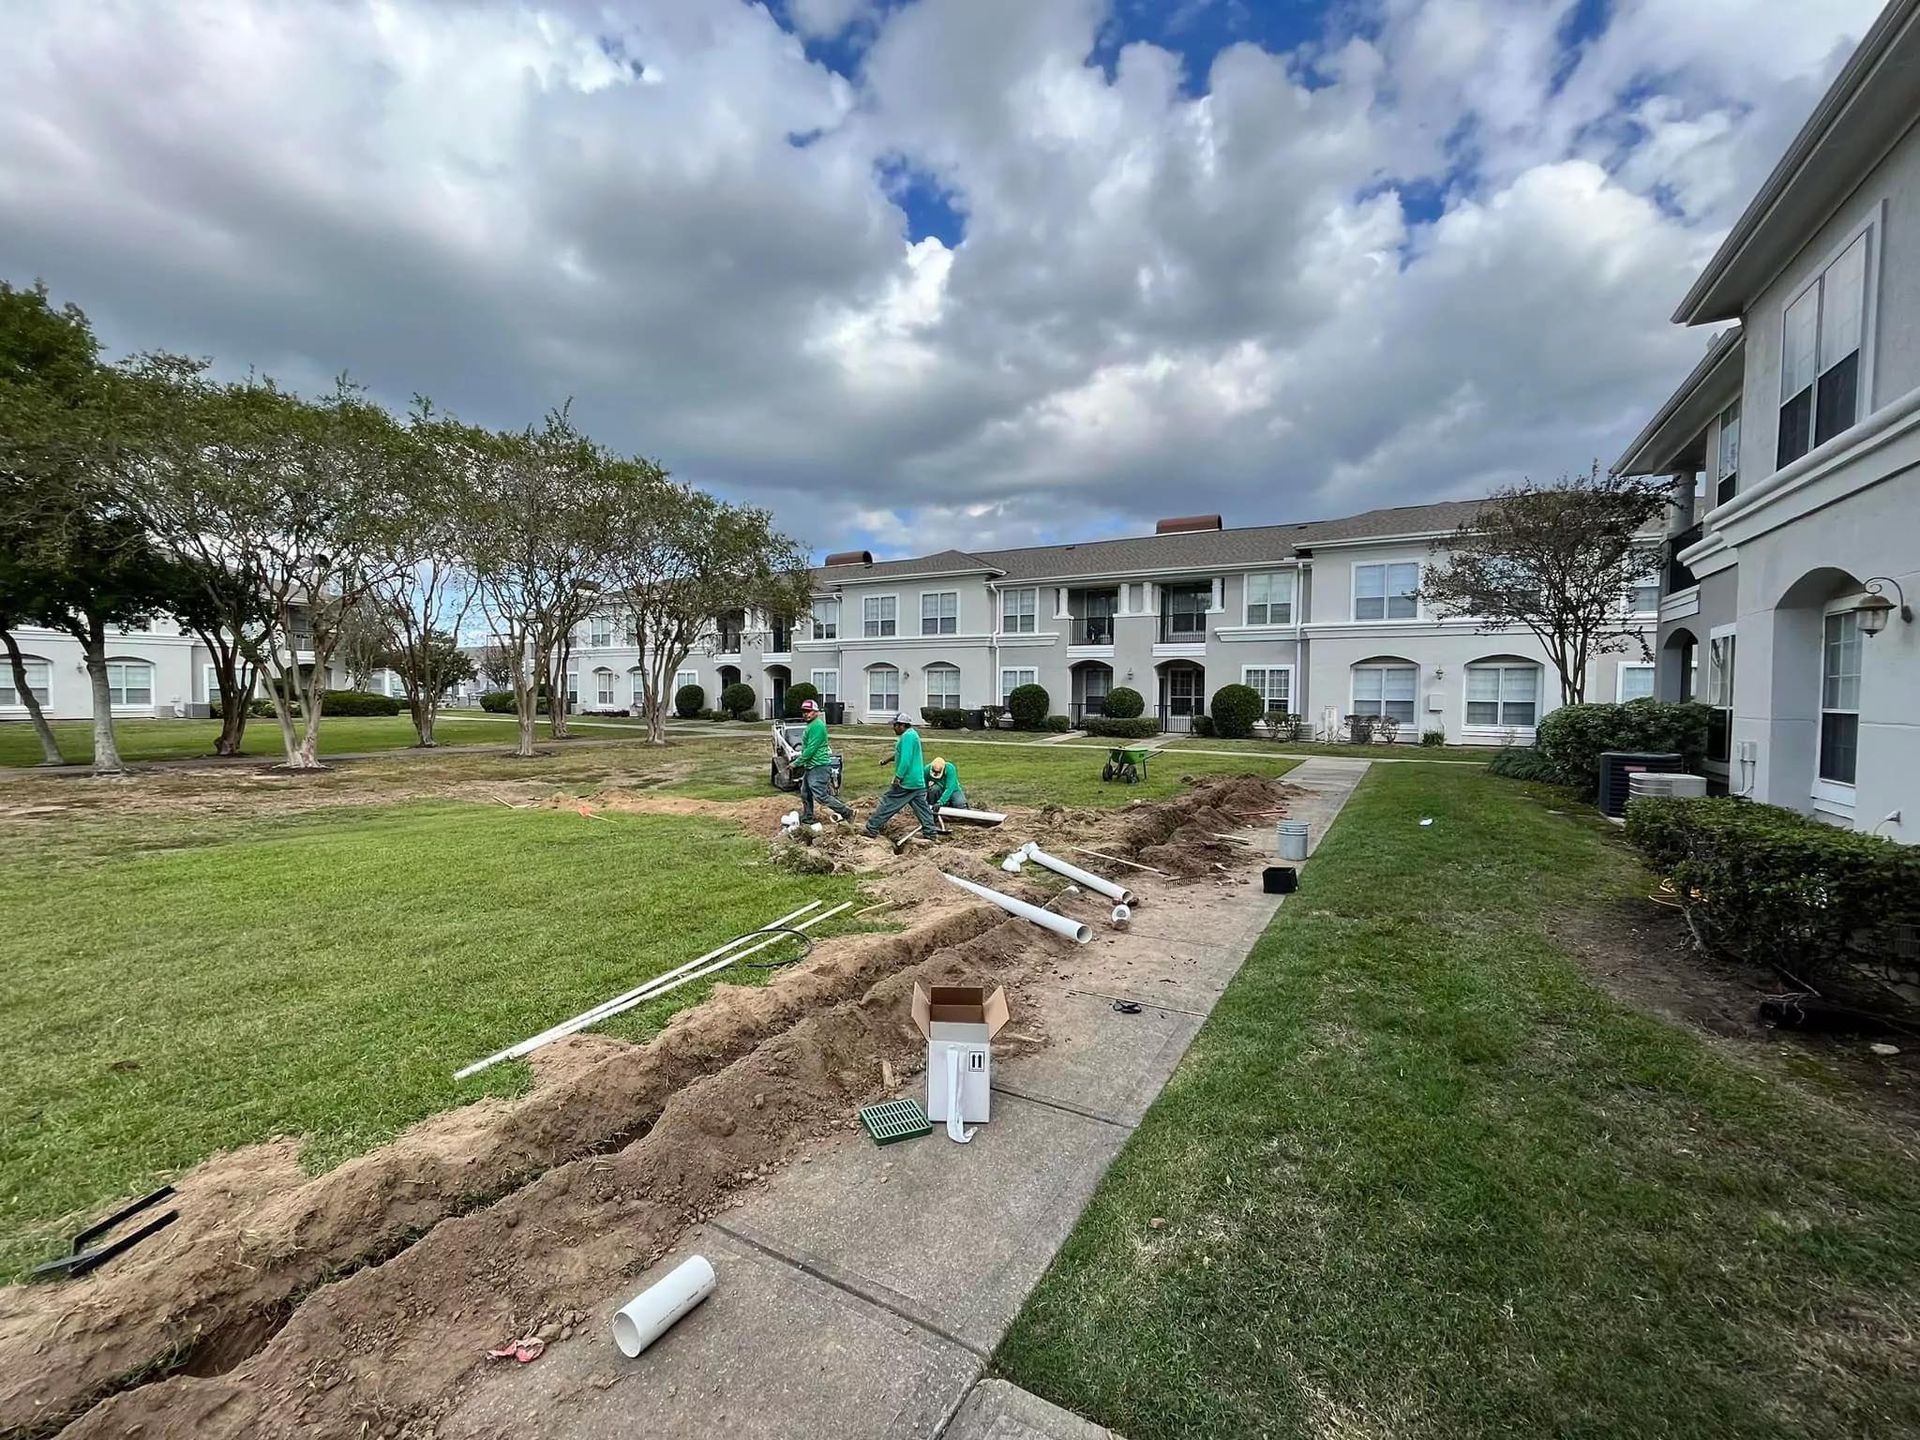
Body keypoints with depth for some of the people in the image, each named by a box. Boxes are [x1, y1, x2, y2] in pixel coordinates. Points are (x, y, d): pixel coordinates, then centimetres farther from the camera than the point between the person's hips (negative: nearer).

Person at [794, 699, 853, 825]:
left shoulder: (817, 726, -17)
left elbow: (811, 749, -21)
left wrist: (796, 763, -15)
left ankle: (847, 812, -2)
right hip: (810, 767, 11)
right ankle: (807, 820, 26)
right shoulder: (811, 725, 16)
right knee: (805, 794, 16)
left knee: (821, 796, -10)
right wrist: (799, 761, 19)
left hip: (819, 767, -11)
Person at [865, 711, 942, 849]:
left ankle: (872, 830, 2)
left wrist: (898, 777, -21)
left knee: (888, 803, -3)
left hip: (906, 781, -10)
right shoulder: (912, 735, 16)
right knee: (921, 806, 10)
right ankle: (931, 832, 12)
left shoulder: (907, 736, -16)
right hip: (918, 781, 10)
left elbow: (905, 760, -23)